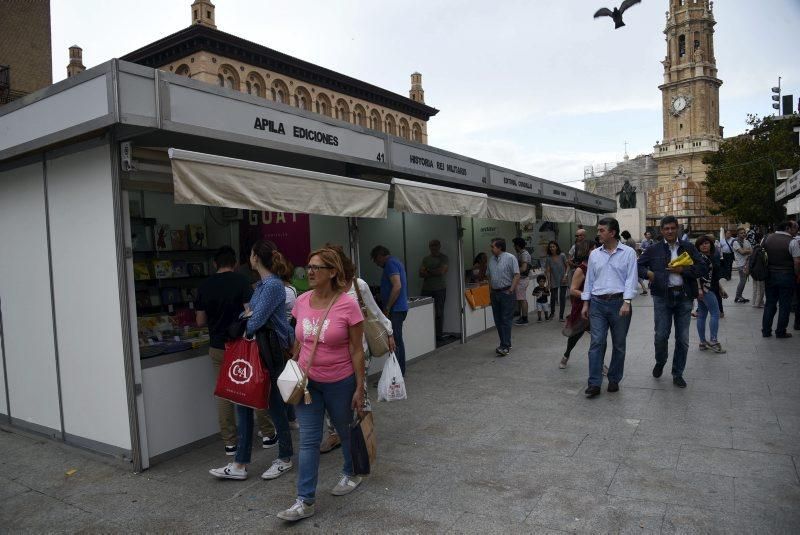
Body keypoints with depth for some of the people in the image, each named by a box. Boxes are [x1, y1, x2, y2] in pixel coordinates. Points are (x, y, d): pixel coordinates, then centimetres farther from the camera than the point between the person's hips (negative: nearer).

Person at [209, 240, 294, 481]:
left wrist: (247, 332, 0)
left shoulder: (273, 285, -17)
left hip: (272, 351, -9)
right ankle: (240, 464, 18)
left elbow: (257, 319, -17)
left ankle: (285, 458, 25)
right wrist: (250, 313, 1)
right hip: (257, 348, 9)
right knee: (243, 400, 9)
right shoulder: (262, 284, 12)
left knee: (275, 404, 5)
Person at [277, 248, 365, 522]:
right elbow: (298, 341, 9)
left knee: (346, 431, 19)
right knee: (308, 440, 6)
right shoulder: (302, 302, -4)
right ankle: (305, 500, 16)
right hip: (307, 382, 4)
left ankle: (350, 474, 44)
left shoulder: (348, 306, -18)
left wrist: (359, 388, -11)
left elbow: (356, 351, -13)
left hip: (340, 383, -3)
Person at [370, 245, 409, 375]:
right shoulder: (396, 262, 19)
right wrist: (380, 298, 30)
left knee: (394, 343, -8)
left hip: (395, 310, -11)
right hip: (400, 308, 11)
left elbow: (397, 286, -23)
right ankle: (400, 372, 24)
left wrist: (387, 308, -19)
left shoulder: (390, 264, -12)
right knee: (397, 342, 16)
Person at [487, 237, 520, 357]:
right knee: (498, 321, 9)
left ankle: (505, 347, -8)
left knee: (506, 320, -8)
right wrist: (491, 291, 11)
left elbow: (517, 275, -11)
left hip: (506, 292, -7)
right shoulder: (492, 260, 12)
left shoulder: (510, 258, -7)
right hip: (495, 293, 7)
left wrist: (511, 290, -16)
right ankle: (505, 344, 19)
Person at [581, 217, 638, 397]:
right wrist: (585, 303, 8)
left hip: (619, 303, -2)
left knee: (619, 344, 8)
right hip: (597, 303, 2)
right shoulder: (594, 254, 9)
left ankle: (614, 380, 22)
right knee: (596, 343, -3)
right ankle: (594, 383, -2)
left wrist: (626, 302, -16)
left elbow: (631, 279, -7)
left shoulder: (628, 253, -1)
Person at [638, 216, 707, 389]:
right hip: (662, 297, -1)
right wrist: (648, 273, -10)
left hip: (684, 297, 1)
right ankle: (660, 362, 27)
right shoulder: (653, 250, 5)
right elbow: (638, 266, 9)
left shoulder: (688, 248, 7)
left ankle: (678, 374, 21)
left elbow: (703, 269, 1)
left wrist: (683, 270, -12)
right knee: (661, 336, -3)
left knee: (683, 339, 6)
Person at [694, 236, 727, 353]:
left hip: (711, 289, 9)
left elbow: (714, 276, 25)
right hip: (704, 289, -9)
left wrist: (720, 289, 26)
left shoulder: (713, 257, 18)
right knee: (715, 313, -10)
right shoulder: (699, 257, -10)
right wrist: (699, 289, -25)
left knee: (702, 315, 9)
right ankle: (713, 341, -8)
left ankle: (703, 343, 12)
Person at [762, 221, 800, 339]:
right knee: (784, 305, 7)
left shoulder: (767, 238, 1)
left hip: (770, 275, 5)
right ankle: (780, 332, 13)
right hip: (786, 276, -4)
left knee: (770, 304, 13)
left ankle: (766, 331, 16)